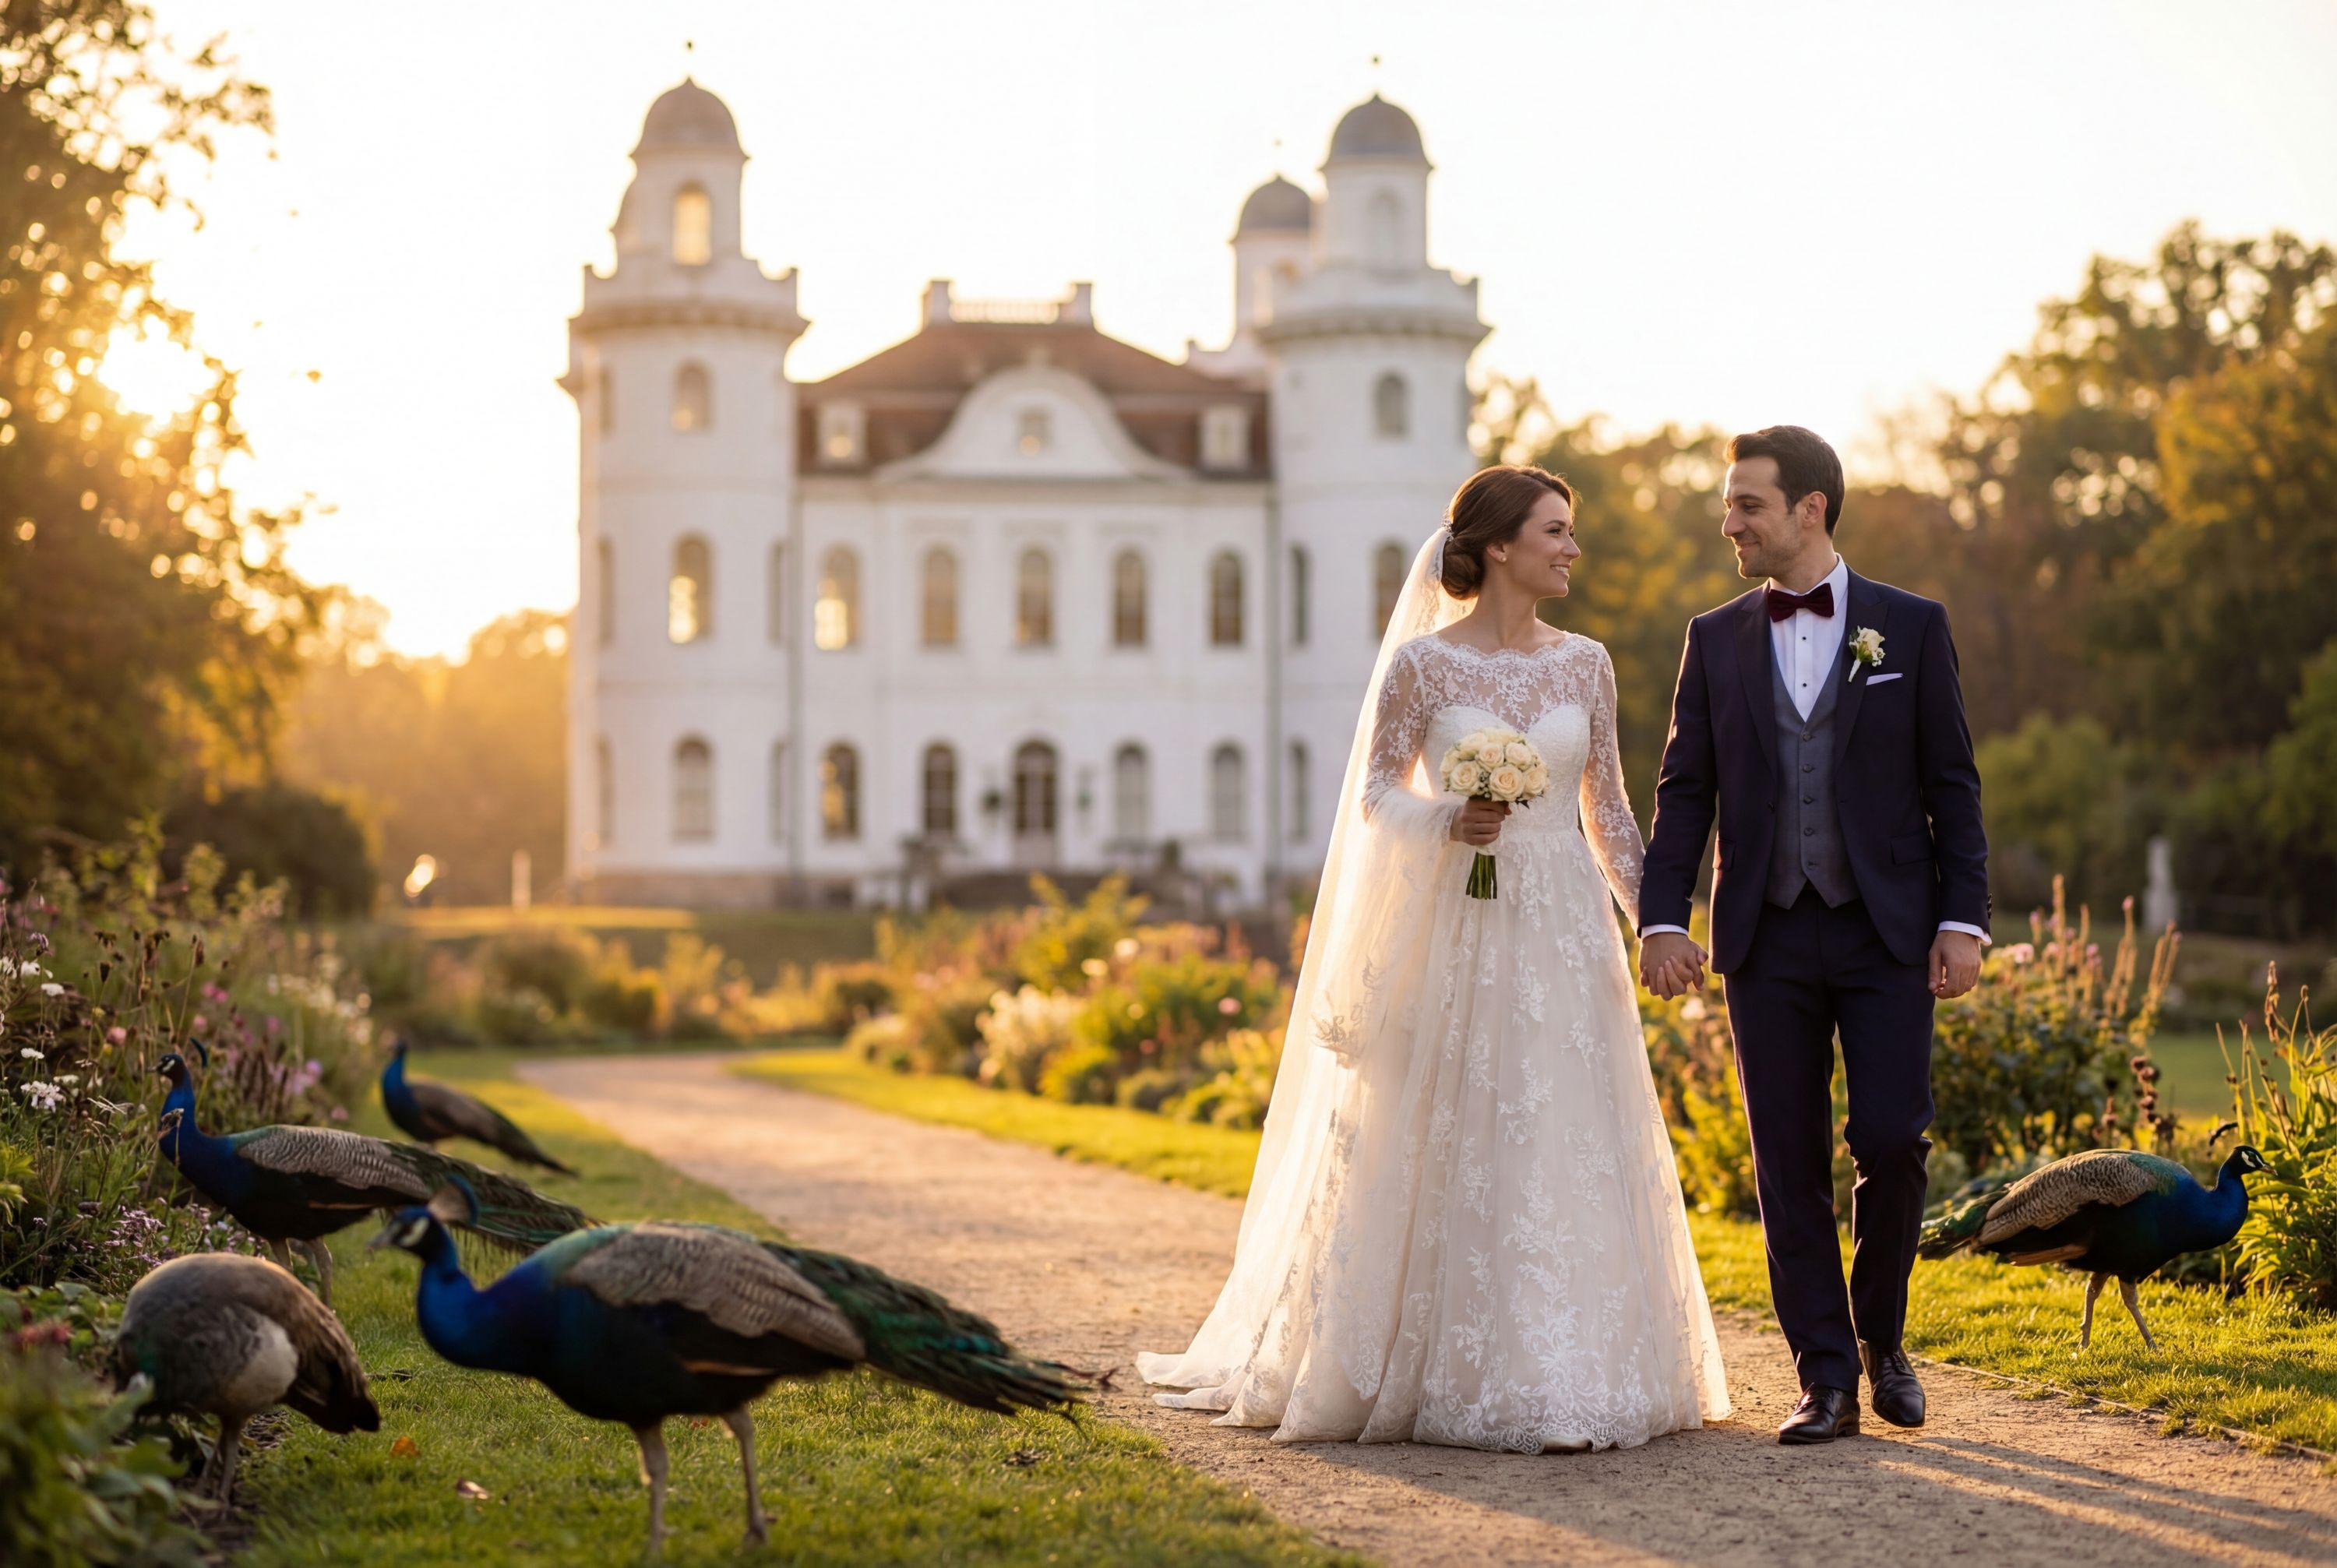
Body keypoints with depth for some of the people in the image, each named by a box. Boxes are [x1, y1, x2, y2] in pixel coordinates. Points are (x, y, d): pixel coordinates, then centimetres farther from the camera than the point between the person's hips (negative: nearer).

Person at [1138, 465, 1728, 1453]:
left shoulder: (1584, 664, 9)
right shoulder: (1423, 663, -3)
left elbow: (1607, 811, 14)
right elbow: (1376, 795, 0)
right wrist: (1448, 822, -19)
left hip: (1566, 931, 4)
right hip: (1459, 934, -4)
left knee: (1573, 1147, 1)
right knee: (1456, 1154, -2)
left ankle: (1572, 1376, 8)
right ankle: (1450, 1378, 8)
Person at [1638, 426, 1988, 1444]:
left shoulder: (1911, 628, 2)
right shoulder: (1715, 639, 8)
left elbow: (1952, 786, 2)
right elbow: (1685, 790, 7)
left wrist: (1964, 919, -5)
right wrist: (1661, 920, -3)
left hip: (1886, 931, -2)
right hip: (1767, 938, 2)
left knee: (1892, 1142, -7)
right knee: (1789, 1163, 1)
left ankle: (1882, 1336, 17)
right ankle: (1826, 1378, 9)